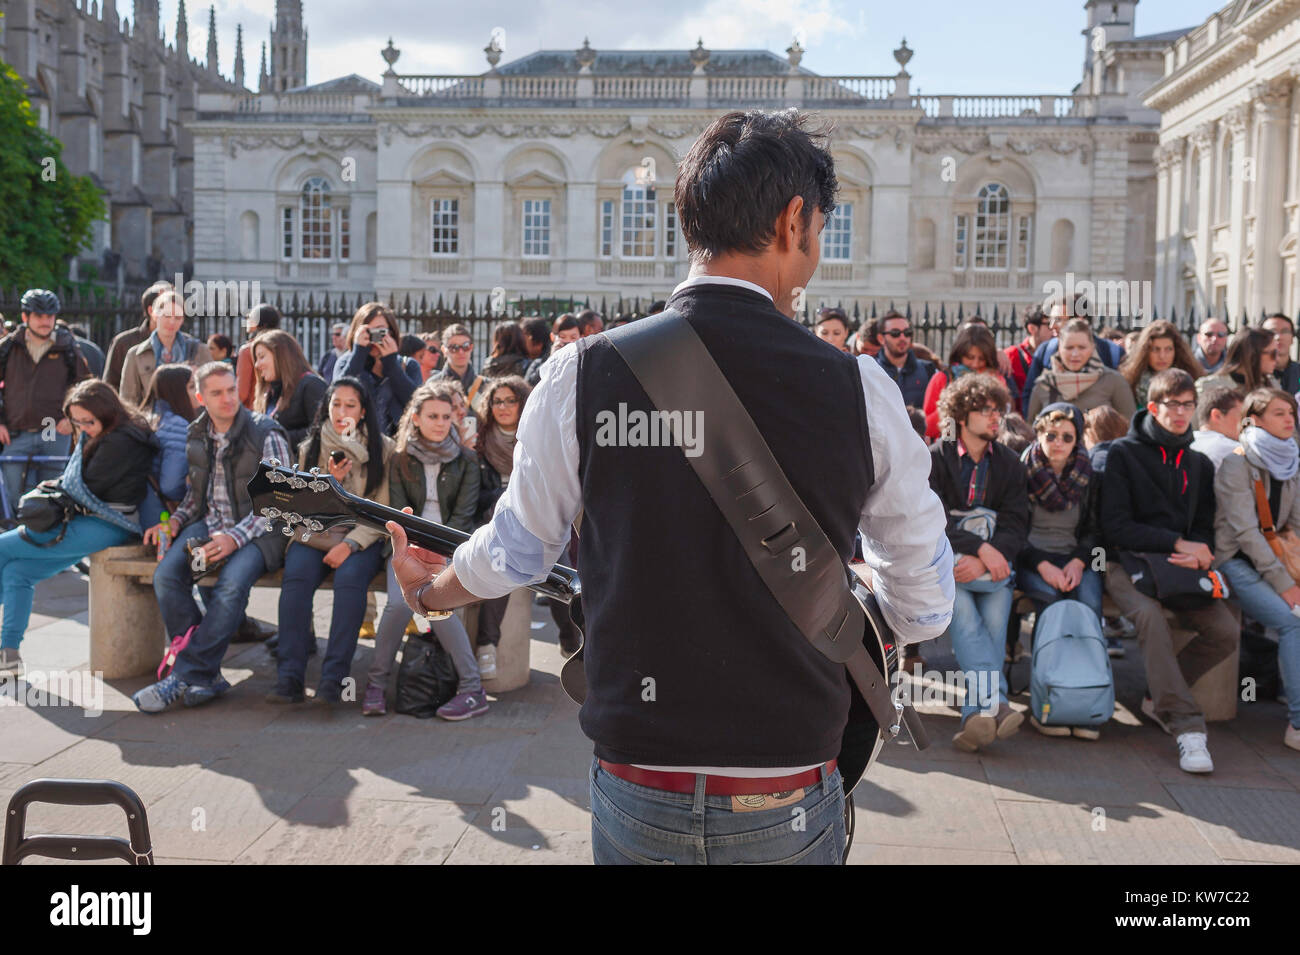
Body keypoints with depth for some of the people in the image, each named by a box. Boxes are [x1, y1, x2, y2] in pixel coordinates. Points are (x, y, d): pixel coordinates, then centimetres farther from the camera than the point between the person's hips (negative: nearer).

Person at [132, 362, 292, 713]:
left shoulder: (266, 435, -6)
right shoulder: (197, 437, 12)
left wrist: (235, 537, -21)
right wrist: (175, 521, 5)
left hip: (256, 530, -5)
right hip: (207, 524, 5)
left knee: (232, 584, -35)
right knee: (166, 576, -25)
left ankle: (186, 676, -25)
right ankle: (206, 677, -19)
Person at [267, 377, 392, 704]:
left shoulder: (382, 448, 3)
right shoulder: (310, 448, 11)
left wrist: (351, 544, -15)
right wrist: (331, 480, -12)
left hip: (363, 538, -2)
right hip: (315, 535, 2)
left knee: (350, 577, -34)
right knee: (296, 576, -29)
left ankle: (333, 679, -33)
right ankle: (289, 677, -30)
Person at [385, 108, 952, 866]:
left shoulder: (582, 375, -8)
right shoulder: (857, 389, -8)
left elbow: (518, 548, 7)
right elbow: (924, 610, 1)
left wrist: (432, 593, 29)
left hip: (637, 797, 1)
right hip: (791, 803, 0)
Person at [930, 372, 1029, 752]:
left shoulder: (1009, 463, 13)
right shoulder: (935, 458, 3)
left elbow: (1015, 524, 1)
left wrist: (984, 560, -17)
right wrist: (980, 547, -19)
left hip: (992, 563, 3)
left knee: (998, 602, -28)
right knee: (960, 604, -31)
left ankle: (978, 712, -34)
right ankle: (994, 704, -43)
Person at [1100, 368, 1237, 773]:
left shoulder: (1200, 464, 18)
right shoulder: (1123, 453, 1)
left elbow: (1204, 527, 16)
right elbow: (1114, 525, -8)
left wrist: (1198, 553, -9)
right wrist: (1176, 543, -14)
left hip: (1182, 567, 5)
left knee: (1225, 632, -20)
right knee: (1150, 615, -36)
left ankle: (1161, 698, 4)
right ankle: (1187, 727, -35)